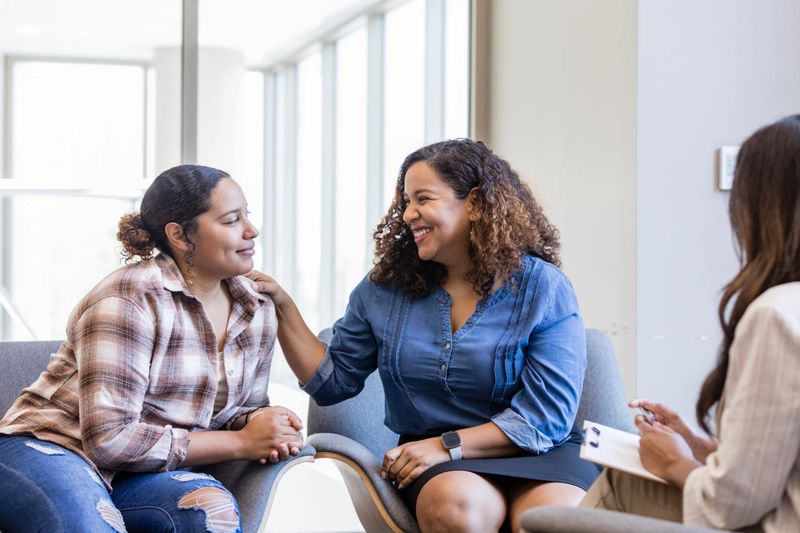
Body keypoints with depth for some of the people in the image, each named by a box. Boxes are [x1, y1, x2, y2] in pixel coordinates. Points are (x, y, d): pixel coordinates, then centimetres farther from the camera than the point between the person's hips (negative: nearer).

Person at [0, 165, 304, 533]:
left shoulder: (257, 309, 4)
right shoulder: (130, 299, -18)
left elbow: (243, 408, 15)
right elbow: (110, 439, -23)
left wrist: (266, 425, -11)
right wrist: (240, 443, -21)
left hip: (139, 473, 6)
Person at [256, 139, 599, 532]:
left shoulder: (543, 287, -3)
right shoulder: (385, 288, 7)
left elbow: (546, 416, -8)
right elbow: (333, 382, 13)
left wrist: (447, 446, -17)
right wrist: (282, 307, 1)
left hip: (534, 453, -2)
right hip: (435, 463, 2)